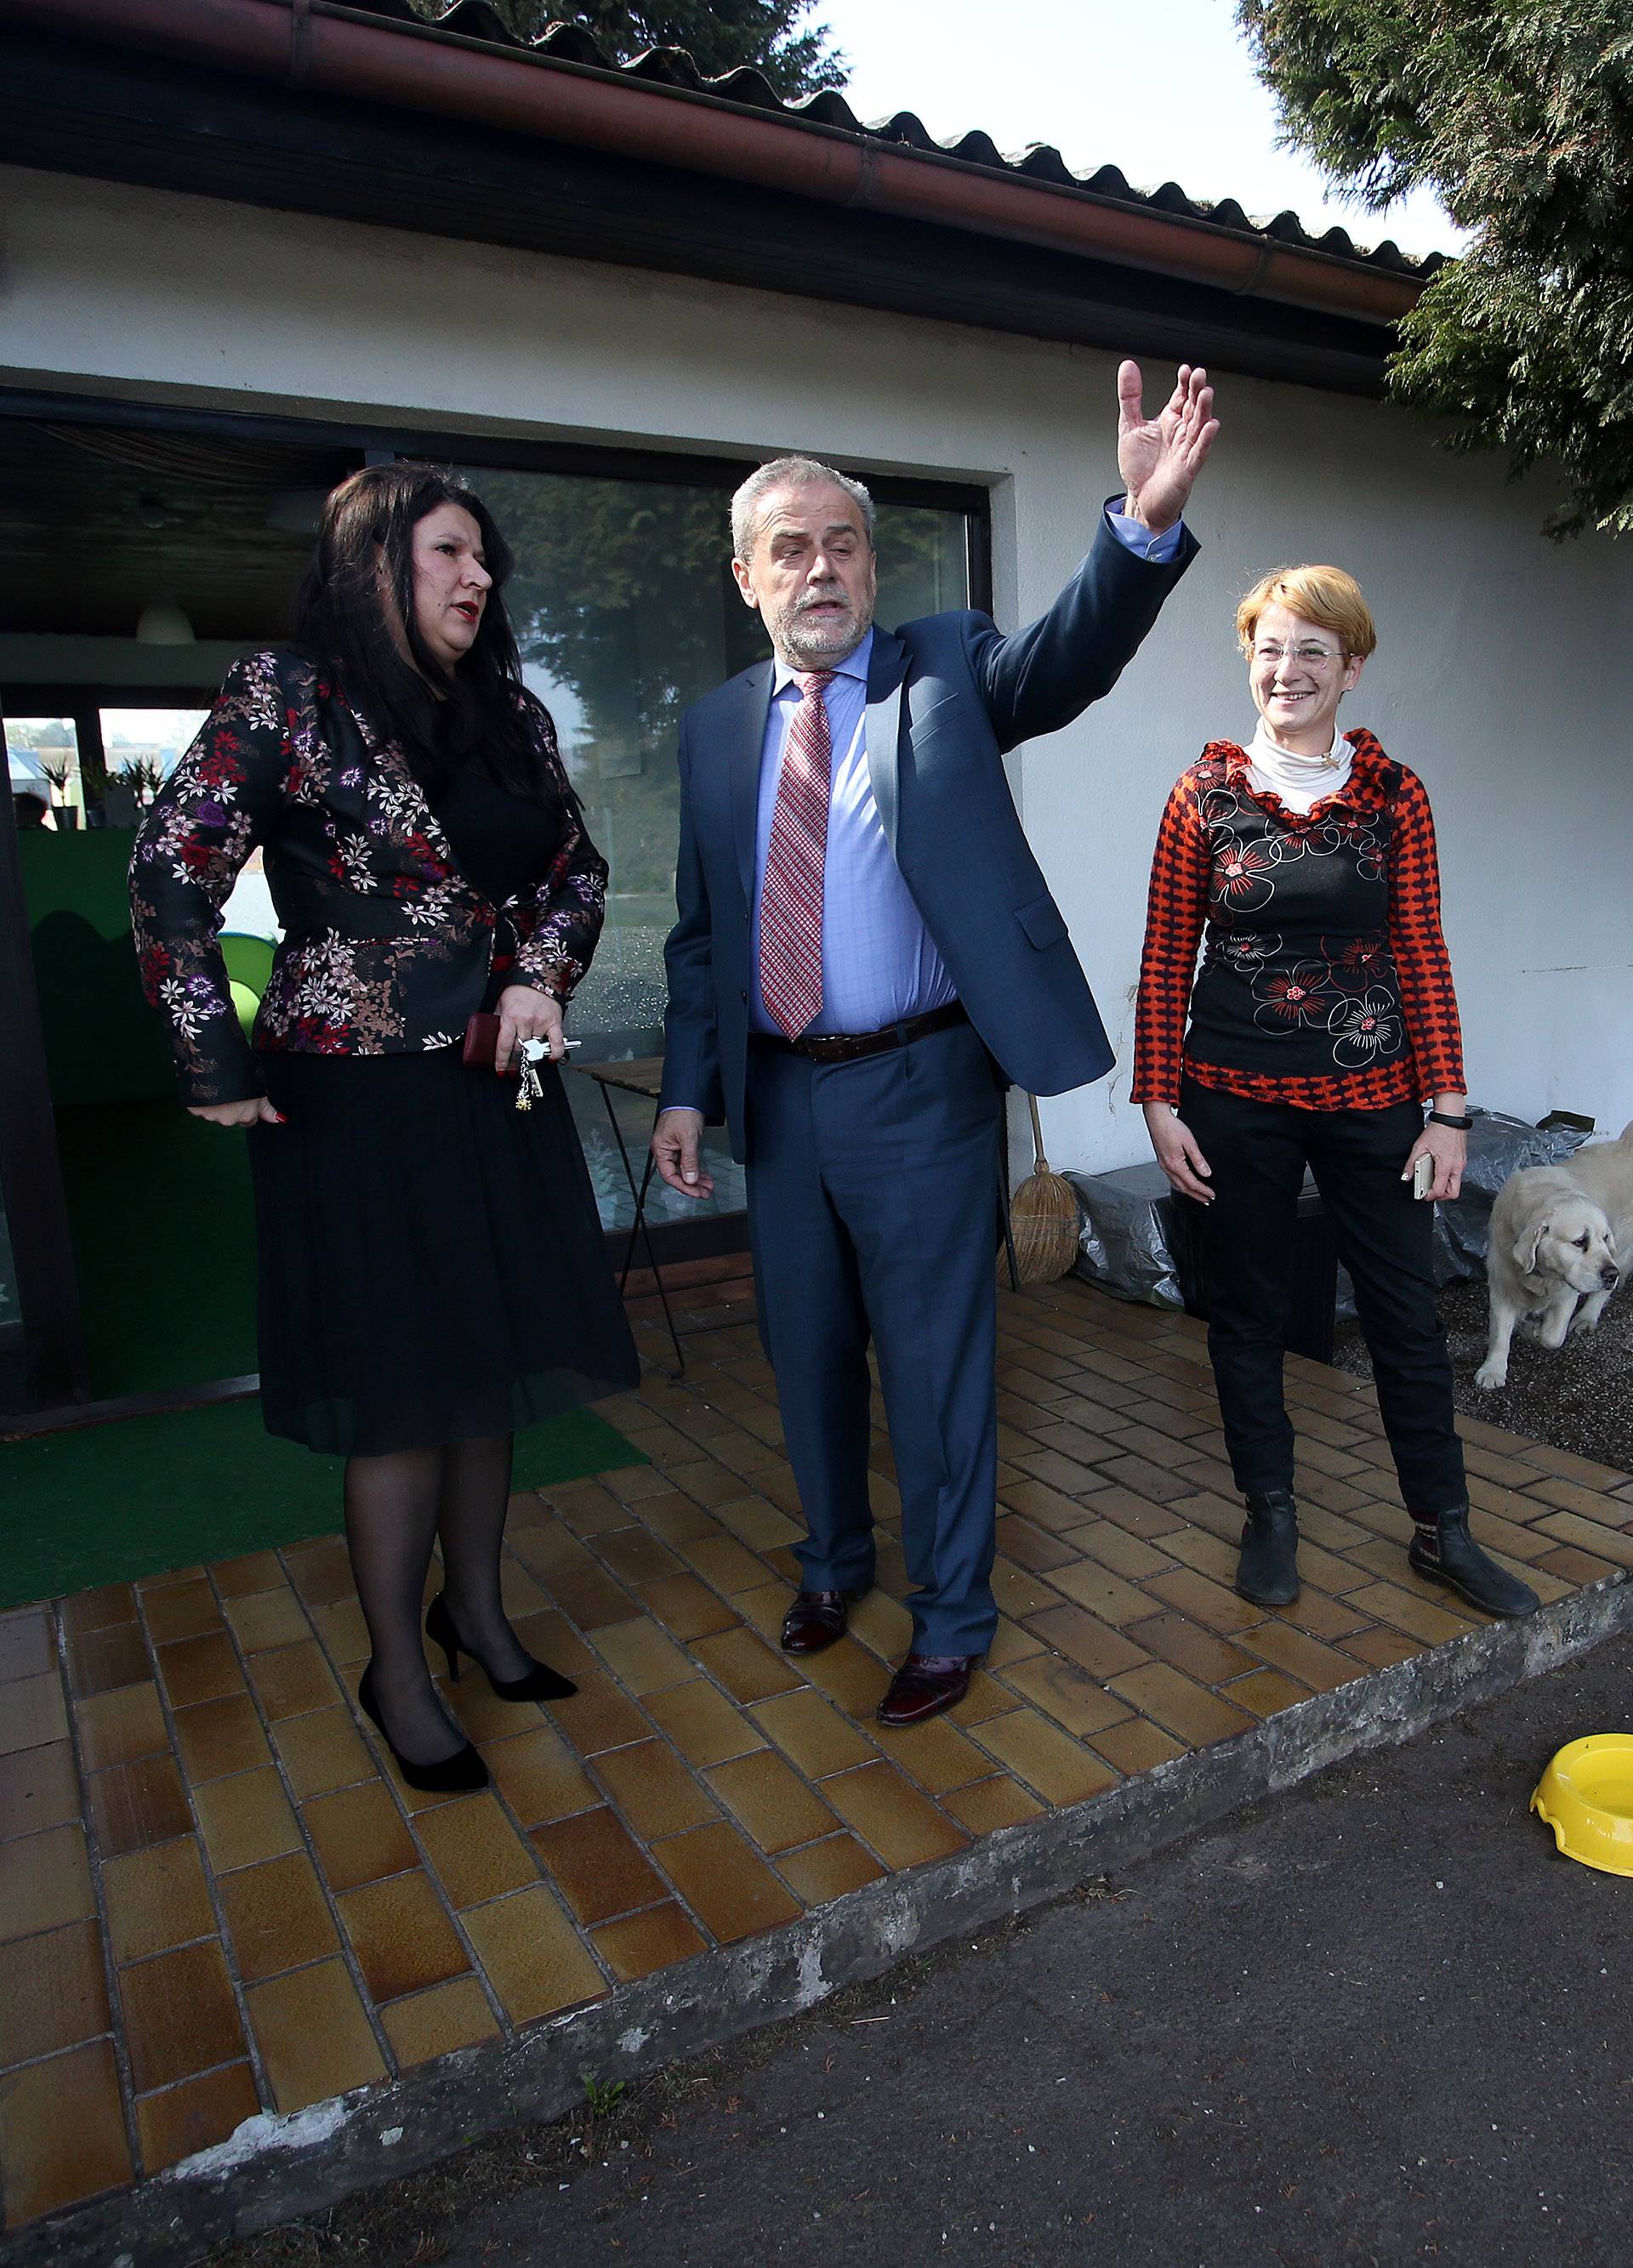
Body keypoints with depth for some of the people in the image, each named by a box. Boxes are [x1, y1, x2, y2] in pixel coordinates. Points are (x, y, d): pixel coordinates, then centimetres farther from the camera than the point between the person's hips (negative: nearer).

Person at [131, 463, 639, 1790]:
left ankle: (477, 1606, 34)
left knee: (493, 1364, 13)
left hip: (497, 1088, 6)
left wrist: (540, 976, -2)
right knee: (400, 1391, 2)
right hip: (359, 1097, -5)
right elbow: (173, 878, -10)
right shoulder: (286, 697, -7)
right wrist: (218, 1070, -10)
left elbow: (576, 867, 16)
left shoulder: (511, 711, 9)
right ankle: (399, 1673, 22)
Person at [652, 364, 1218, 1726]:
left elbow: (1067, 659, -22)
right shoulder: (718, 728, 8)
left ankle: (953, 1617, 28)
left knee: (935, 1362, 6)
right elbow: (699, 930, 9)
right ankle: (835, 1560, 44)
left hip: (919, 1095, -4)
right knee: (807, 1349, 19)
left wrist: (1149, 523, -41)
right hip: (780, 1097, 5)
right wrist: (690, 1088, 3)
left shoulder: (944, 674, -1)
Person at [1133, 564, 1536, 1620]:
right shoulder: (1206, 795, 0)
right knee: (1248, 1313, 11)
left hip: (1370, 1093, 1)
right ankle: (1272, 1514, 29)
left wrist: (1449, 1108, -1)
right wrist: (1160, 1101, -4)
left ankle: (1443, 1529, 27)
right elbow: (1167, 959, 0)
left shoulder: (1394, 794, 2)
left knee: (1408, 1314, 8)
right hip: (1236, 1098, 0)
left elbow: (1423, 957, 2)